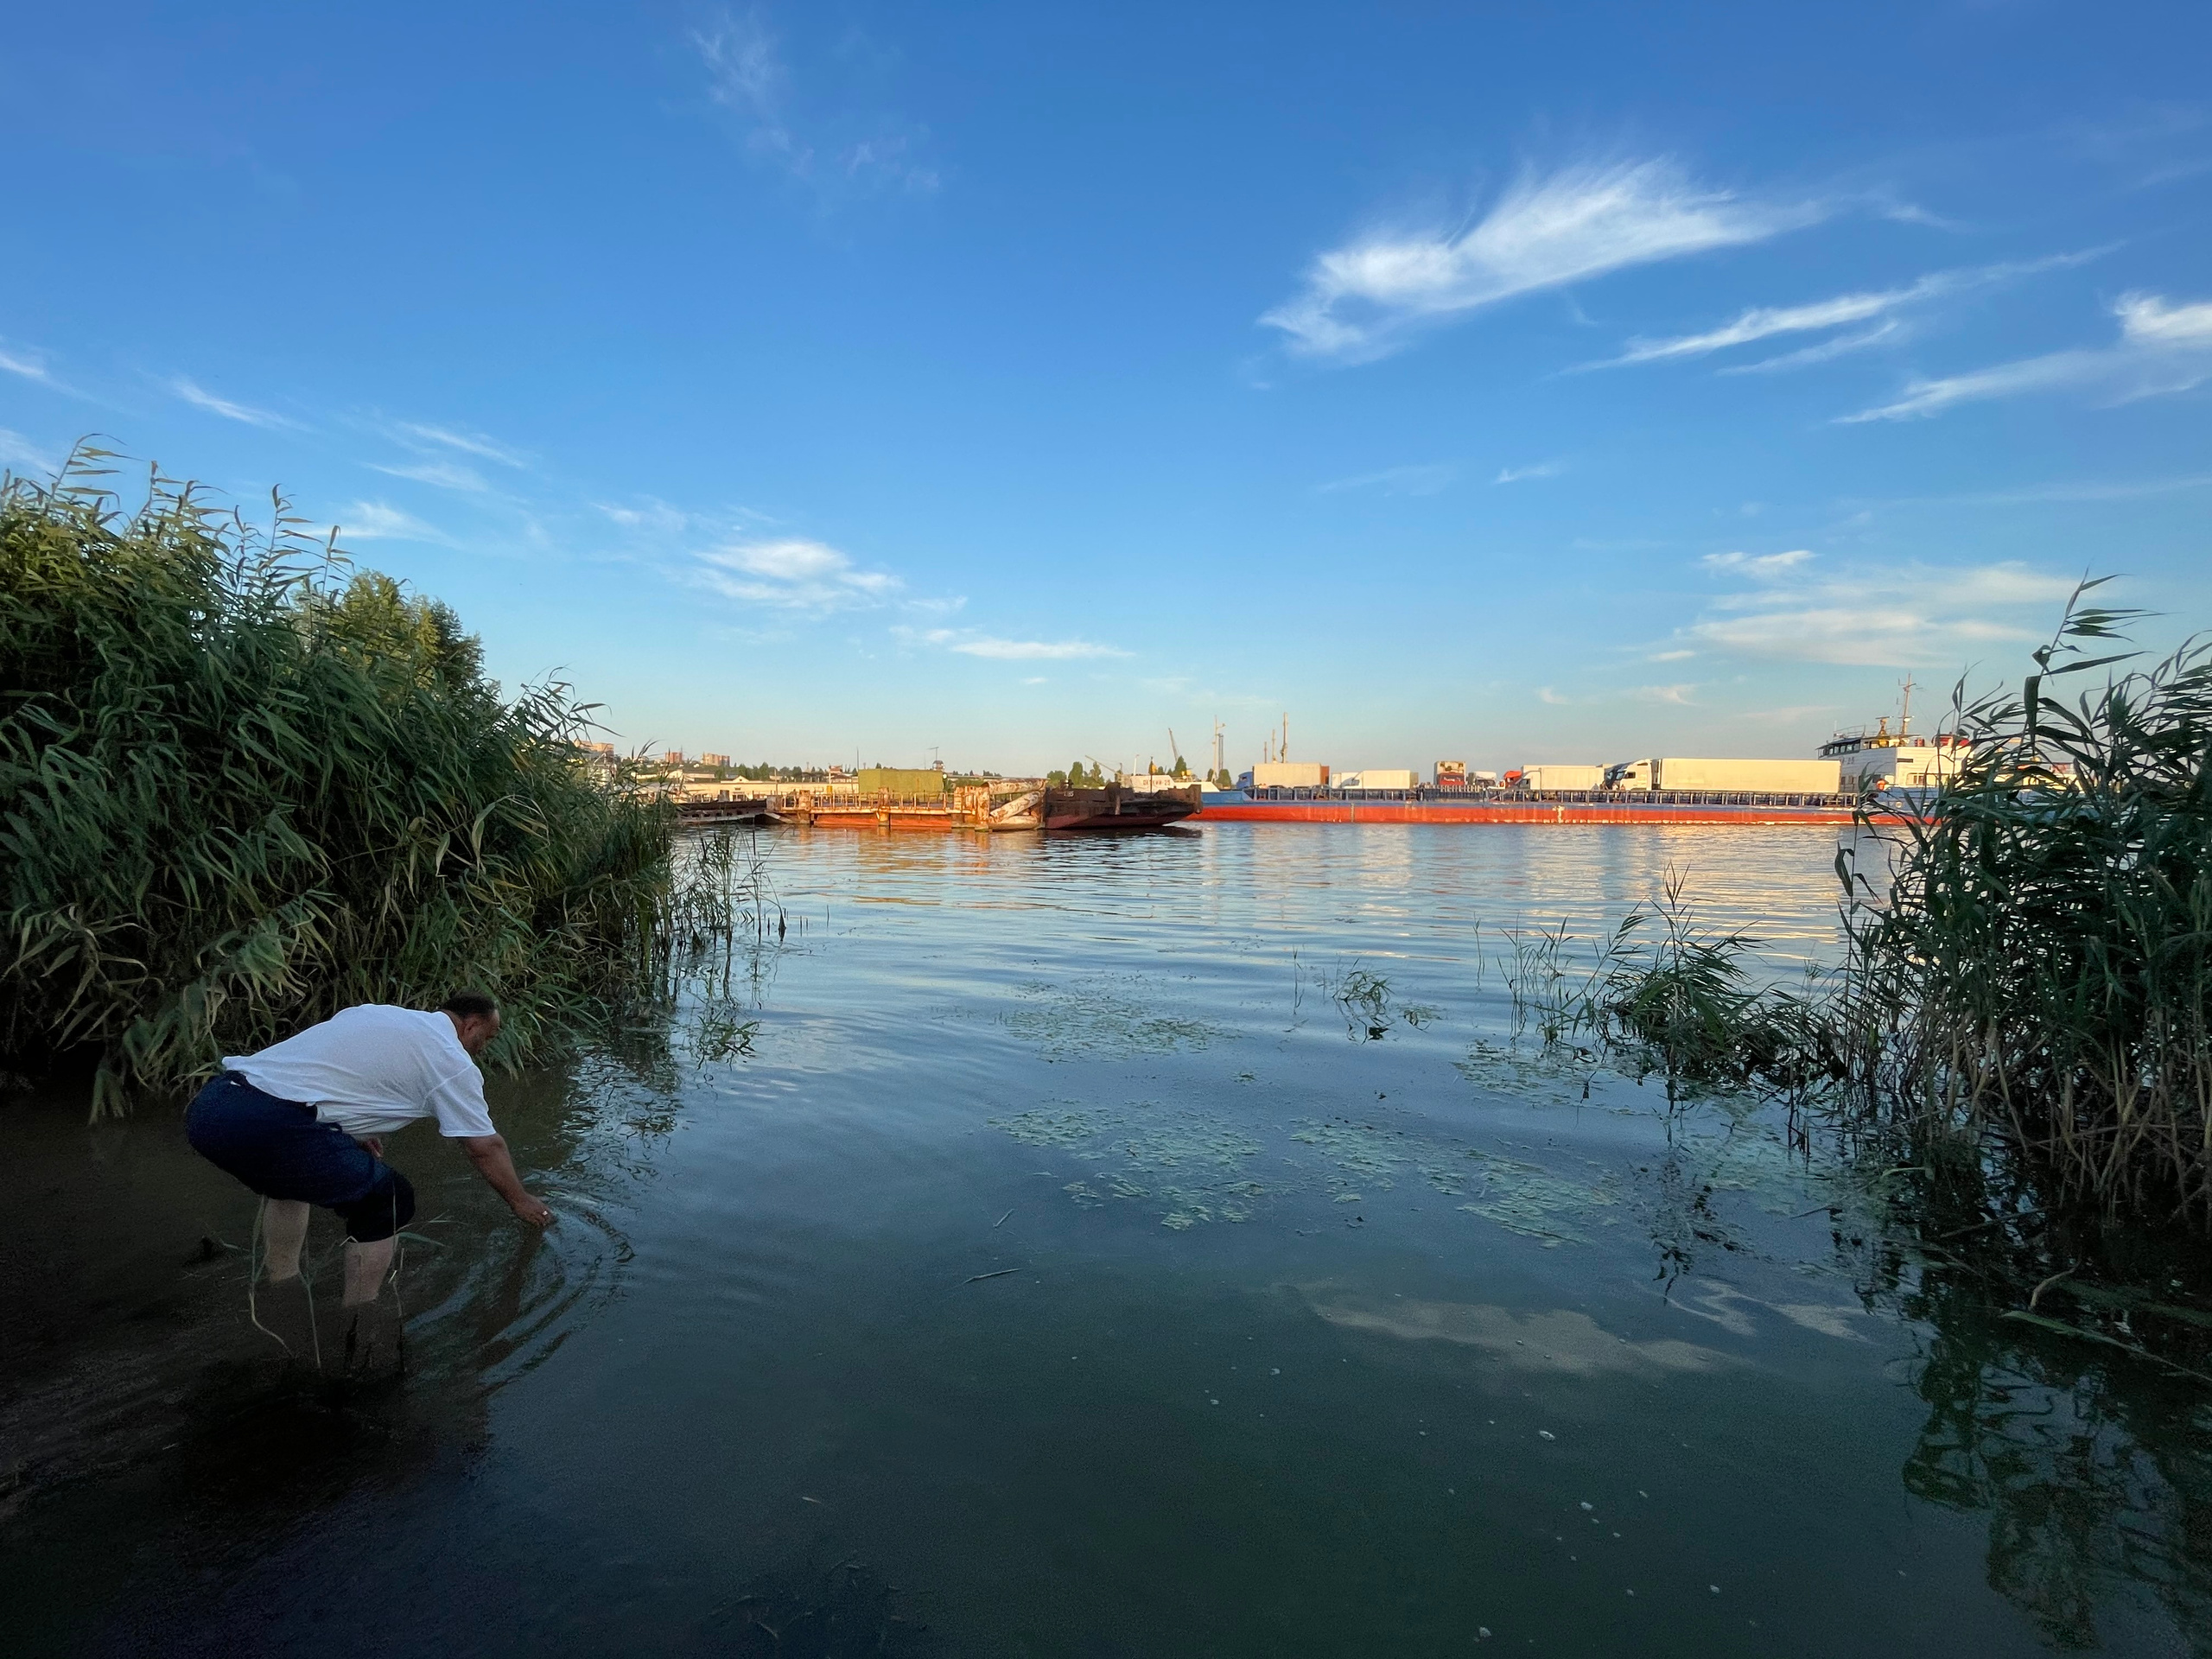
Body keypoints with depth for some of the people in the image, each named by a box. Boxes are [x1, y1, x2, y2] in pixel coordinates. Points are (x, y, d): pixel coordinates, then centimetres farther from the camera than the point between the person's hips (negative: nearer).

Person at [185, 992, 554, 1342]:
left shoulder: (375, 1011, 25)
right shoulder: (453, 1063, 5)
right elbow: (486, 1149, 12)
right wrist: (521, 1201, 27)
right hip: (269, 1126, -8)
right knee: (388, 1203, 10)